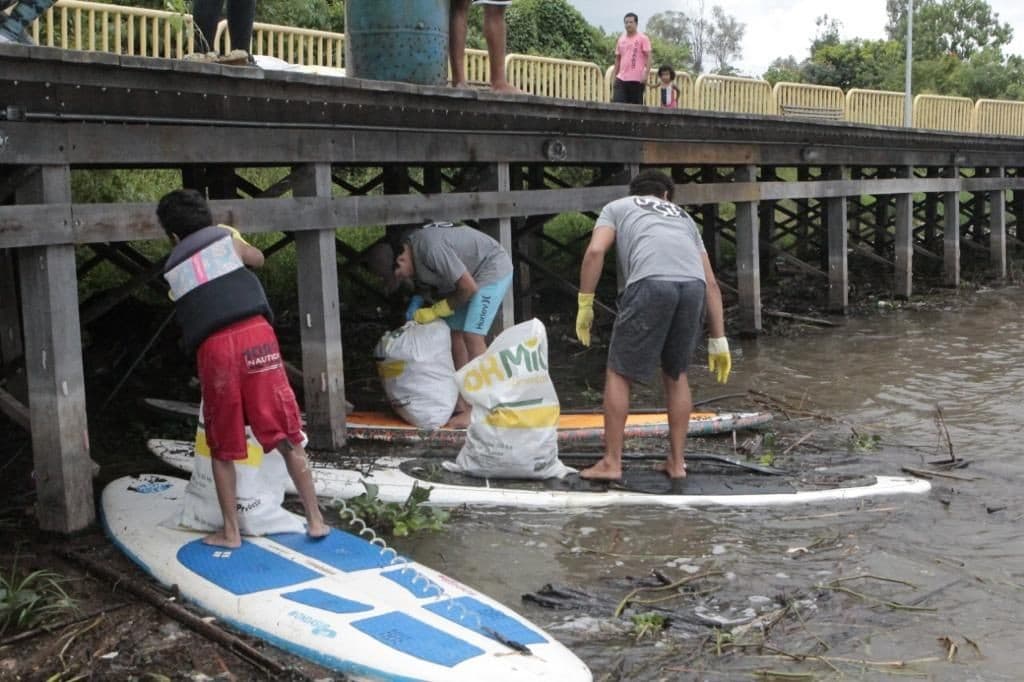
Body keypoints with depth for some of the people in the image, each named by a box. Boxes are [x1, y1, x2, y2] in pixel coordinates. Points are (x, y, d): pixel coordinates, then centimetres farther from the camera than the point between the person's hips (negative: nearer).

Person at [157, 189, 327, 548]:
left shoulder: (172, 270, 21)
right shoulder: (226, 238, 18)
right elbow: (258, 259, 36)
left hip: (213, 347, 1)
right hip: (255, 334, 0)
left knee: (222, 449, 14)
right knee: (286, 437, 5)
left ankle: (231, 531, 18)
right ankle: (315, 519, 9)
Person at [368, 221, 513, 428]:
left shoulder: (432, 249, -34)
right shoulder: (408, 246, -6)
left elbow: (469, 288, -27)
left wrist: (435, 311, -18)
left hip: (492, 269, -9)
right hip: (466, 274, 9)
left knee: (472, 335, -16)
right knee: (454, 334, 4)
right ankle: (460, 403, 9)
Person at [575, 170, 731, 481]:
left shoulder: (617, 207, 29)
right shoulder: (684, 218, 38)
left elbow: (595, 251, 6)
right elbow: (711, 282, 29)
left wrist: (584, 305, 11)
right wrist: (718, 341, 28)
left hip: (651, 284, -4)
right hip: (693, 287, 4)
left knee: (619, 374, 11)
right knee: (676, 374, 23)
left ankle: (611, 462, 12)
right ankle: (676, 461, 23)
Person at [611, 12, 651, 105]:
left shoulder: (643, 38, -1)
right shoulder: (621, 39, 14)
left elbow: (648, 57, -6)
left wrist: (646, 73, -17)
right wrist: (614, 75, 15)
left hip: (637, 79, -4)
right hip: (621, 78, 4)